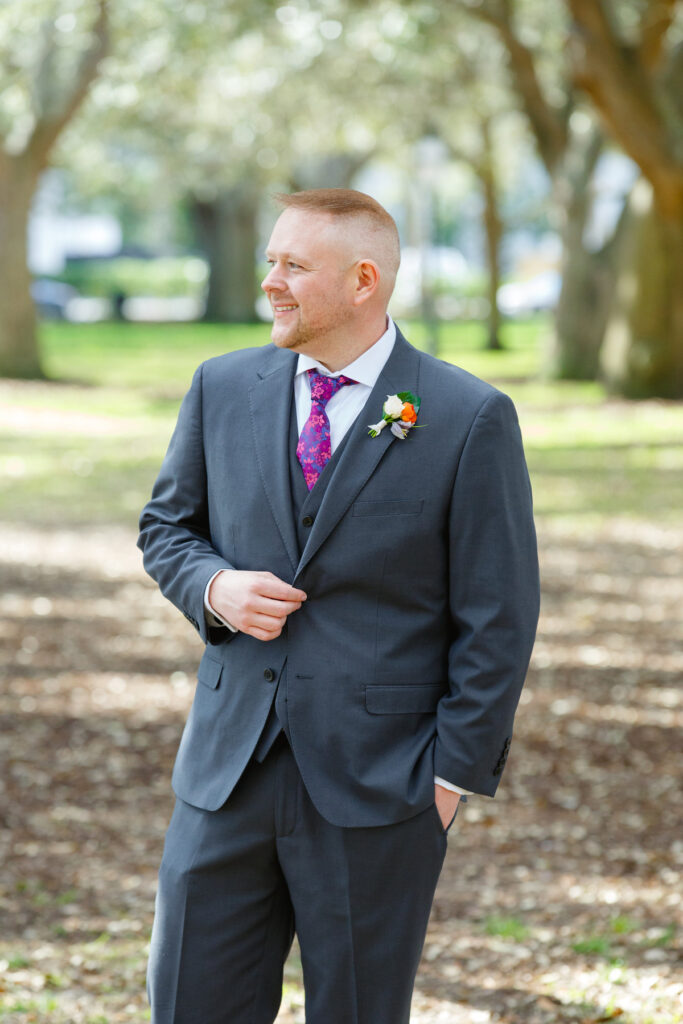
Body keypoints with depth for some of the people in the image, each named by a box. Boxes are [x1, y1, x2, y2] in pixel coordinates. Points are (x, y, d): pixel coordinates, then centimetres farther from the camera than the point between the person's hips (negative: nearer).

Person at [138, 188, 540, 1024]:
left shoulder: (469, 419, -8)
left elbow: (497, 619, -6)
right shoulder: (223, 389, 5)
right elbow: (167, 527, 17)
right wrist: (215, 589, -6)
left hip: (377, 783, -4)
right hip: (230, 767, 4)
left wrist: (455, 774, -8)